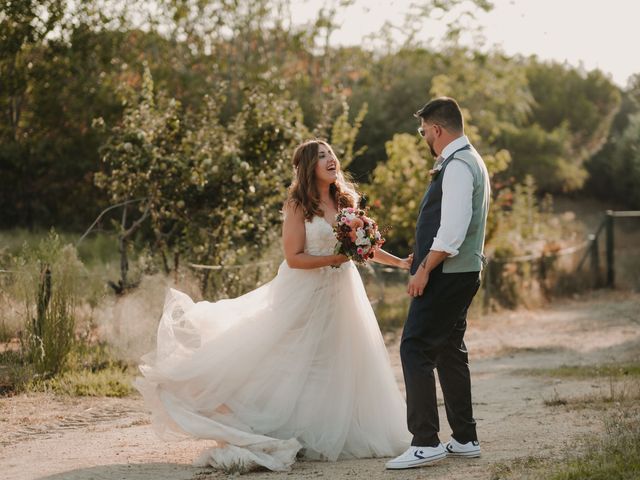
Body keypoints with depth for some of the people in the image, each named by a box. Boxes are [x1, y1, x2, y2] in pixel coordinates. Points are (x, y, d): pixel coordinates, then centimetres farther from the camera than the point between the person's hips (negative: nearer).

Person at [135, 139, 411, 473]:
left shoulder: (344, 201, 8)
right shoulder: (298, 205, -9)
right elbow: (294, 258, -13)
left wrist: (399, 261, 8)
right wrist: (334, 259, -21)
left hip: (338, 295, 6)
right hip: (305, 294, -6)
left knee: (338, 366, 6)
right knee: (297, 367, -3)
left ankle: (329, 437, 15)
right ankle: (289, 437, 5)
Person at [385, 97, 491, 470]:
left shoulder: (457, 166, -17)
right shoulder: (470, 161, 17)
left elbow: (452, 230, -24)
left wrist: (424, 271, -19)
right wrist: (424, 257, 18)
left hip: (447, 276, -11)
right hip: (461, 273, 11)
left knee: (415, 350, -11)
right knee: (450, 352, 15)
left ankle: (425, 443, -11)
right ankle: (464, 439, 21)